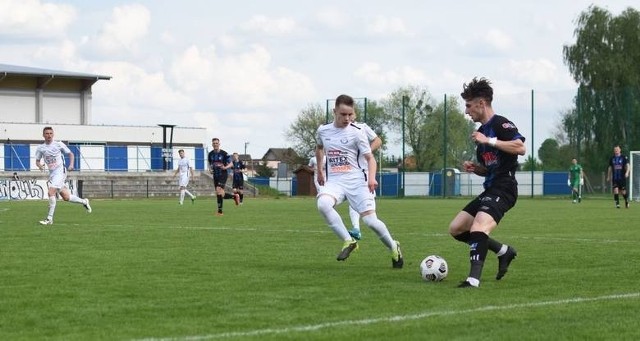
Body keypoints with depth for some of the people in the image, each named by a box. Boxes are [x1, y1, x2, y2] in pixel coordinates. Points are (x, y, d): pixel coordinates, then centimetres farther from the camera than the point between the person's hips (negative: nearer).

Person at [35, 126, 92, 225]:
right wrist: (39, 165, -11)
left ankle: (49, 219, -17)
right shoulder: (40, 148, 5)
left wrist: (71, 165, -7)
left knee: (51, 193, -21)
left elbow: (70, 154, 8)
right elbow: (37, 161, 13)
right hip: (51, 173, 5)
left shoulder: (58, 144, -3)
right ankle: (83, 201, 34)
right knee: (66, 197, 8)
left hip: (60, 172, -5)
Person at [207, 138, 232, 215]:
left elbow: (231, 164, -4)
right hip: (215, 175, 6)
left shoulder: (224, 153, -9)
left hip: (223, 174, -6)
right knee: (219, 193, 5)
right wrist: (210, 169, -1)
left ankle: (220, 210, -19)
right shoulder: (210, 154, 5)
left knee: (219, 190, -21)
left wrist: (225, 167, -23)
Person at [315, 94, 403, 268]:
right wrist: (319, 170, 30)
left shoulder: (356, 133, -3)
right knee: (322, 204, -32)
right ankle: (348, 241, -17)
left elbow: (370, 158, -3)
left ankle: (393, 247, 15)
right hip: (334, 181, 2)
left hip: (356, 181, -2)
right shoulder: (323, 130, 7)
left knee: (370, 220, -14)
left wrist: (372, 177, -21)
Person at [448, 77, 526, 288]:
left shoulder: (499, 124, -8)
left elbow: (521, 147, -25)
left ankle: (474, 279, -34)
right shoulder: (482, 130, 19)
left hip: (503, 188, -10)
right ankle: (504, 251, 16)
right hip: (490, 189, 10)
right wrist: (474, 168, 6)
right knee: (456, 228, 10)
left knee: (478, 227, -29)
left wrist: (489, 141, -22)